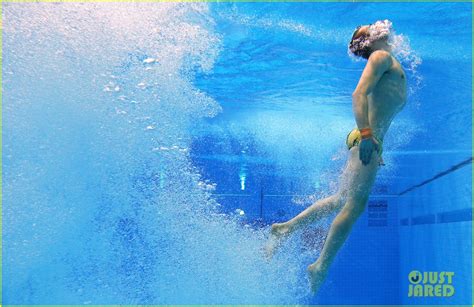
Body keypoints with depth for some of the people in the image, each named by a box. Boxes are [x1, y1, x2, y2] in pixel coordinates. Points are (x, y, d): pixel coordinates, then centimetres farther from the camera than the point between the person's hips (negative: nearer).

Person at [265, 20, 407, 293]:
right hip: (367, 138, -10)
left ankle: (285, 228, 14)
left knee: (343, 199, 11)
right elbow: (359, 93, -16)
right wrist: (366, 133, -27)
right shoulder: (382, 57, 0)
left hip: (371, 139, 10)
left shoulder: (390, 64, 29)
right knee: (355, 205, -11)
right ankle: (321, 267, -5)